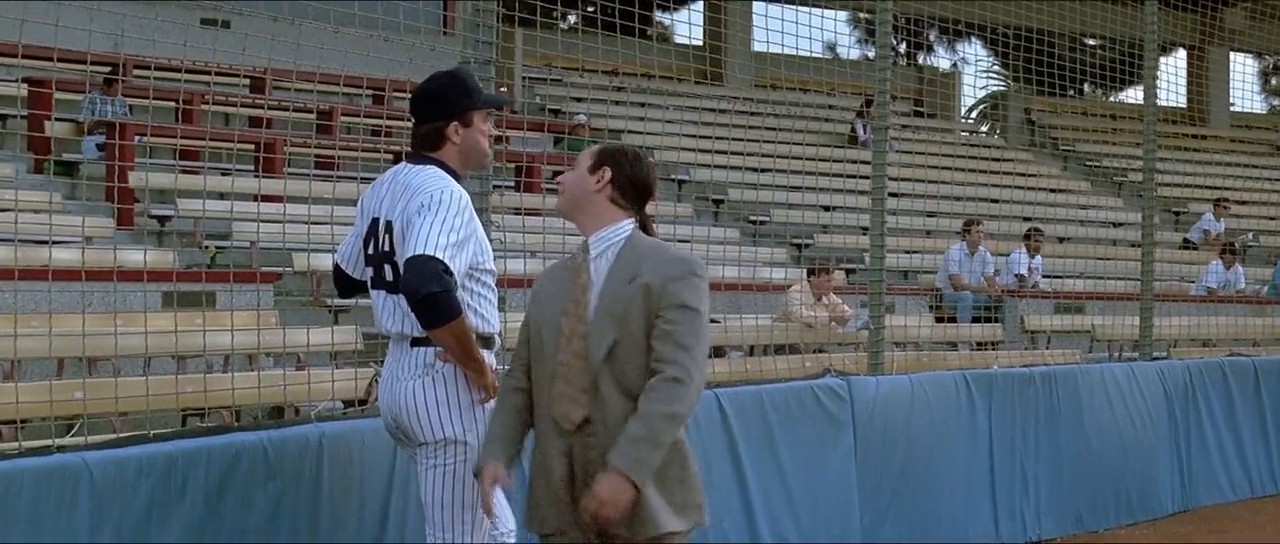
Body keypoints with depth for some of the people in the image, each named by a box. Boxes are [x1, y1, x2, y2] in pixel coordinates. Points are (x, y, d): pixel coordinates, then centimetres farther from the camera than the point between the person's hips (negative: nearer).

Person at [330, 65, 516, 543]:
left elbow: (347, 279, 22)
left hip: (399, 375, 9)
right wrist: (480, 370, -20)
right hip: (447, 380, -9)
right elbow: (430, 293, -32)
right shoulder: (443, 193, -16)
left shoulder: (382, 188, 11)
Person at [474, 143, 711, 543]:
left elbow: (677, 382, -16)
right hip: (560, 496, 5)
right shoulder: (550, 282, 16)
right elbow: (521, 380, 13)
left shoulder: (675, 272, -6)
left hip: (641, 495, -5)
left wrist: (626, 469, -26)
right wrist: (495, 454, -3)